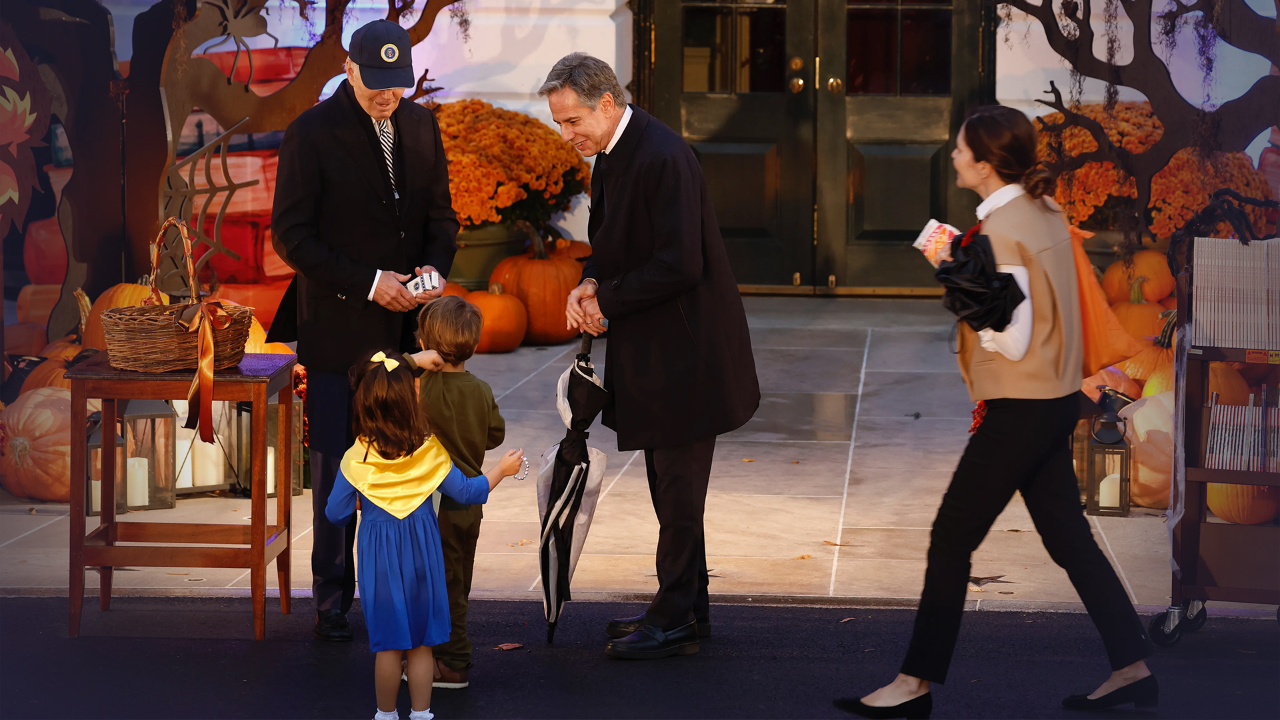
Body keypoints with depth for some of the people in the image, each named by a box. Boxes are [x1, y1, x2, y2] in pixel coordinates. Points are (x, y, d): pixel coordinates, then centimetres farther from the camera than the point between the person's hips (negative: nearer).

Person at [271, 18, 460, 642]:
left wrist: (435, 266, -4)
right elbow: (292, 233, -9)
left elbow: (440, 214, 17)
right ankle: (332, 601, 12)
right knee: (336, 470, 3)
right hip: (339, 329, -4)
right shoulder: (312, 133, -7)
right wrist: (369, 282, -16)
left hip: (407, 327, 4)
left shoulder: (421, 125, 9)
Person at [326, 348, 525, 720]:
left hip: (380, 558, -1)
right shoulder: (430, 452, -11)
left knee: (388, 645, 9)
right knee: (421, 643, 12)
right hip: (422, 553, 2)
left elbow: (336, 514, -7)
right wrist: (501, 470, 14)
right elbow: (466, 491, -1)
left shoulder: (356, 460, -15)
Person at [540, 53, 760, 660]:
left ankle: (675, 621, 6)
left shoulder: (662, 158, -23)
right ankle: (686, 606, 26)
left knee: (677, 487, -2)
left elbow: (680, 265, -26)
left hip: (687, 348, -10)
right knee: (669, 482, 16)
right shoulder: (611, 154, 8)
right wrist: (591, 284, 0)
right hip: (654, 348, 10)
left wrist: (606, 299, -16)